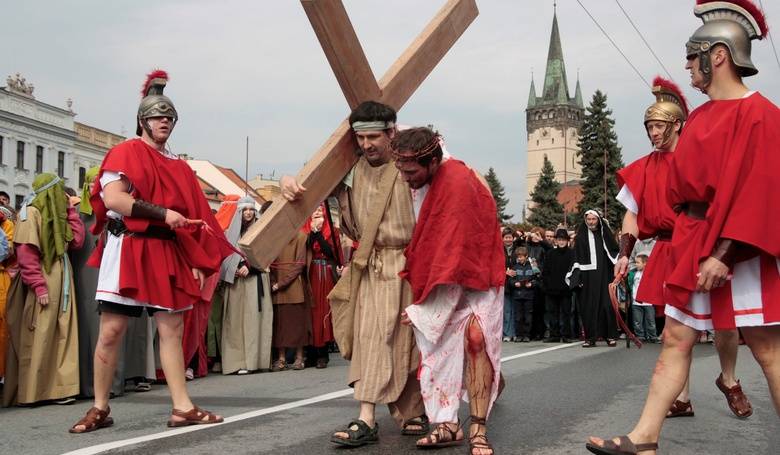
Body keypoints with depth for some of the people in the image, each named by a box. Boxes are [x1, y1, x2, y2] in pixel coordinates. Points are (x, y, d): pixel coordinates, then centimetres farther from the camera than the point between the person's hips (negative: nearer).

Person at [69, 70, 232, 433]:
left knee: (172, 328, 1)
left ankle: (182, 408, 3)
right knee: (111, 329, -3)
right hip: (127, 249, -5)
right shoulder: (125, 153, 1)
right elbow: (112, 198, -15)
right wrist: (163, 213, -18)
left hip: (167, 254, 5)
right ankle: (100, 408, 9)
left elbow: (192, 219, 14)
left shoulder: (179, 167, 17)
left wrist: (197, 262, 5)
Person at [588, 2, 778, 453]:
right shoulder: (702, 116, 13)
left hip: (737, 247, -8)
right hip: (696, 245, 9)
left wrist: (725, 251, -22)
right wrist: (693, 242, 14)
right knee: (676, 339, 7)